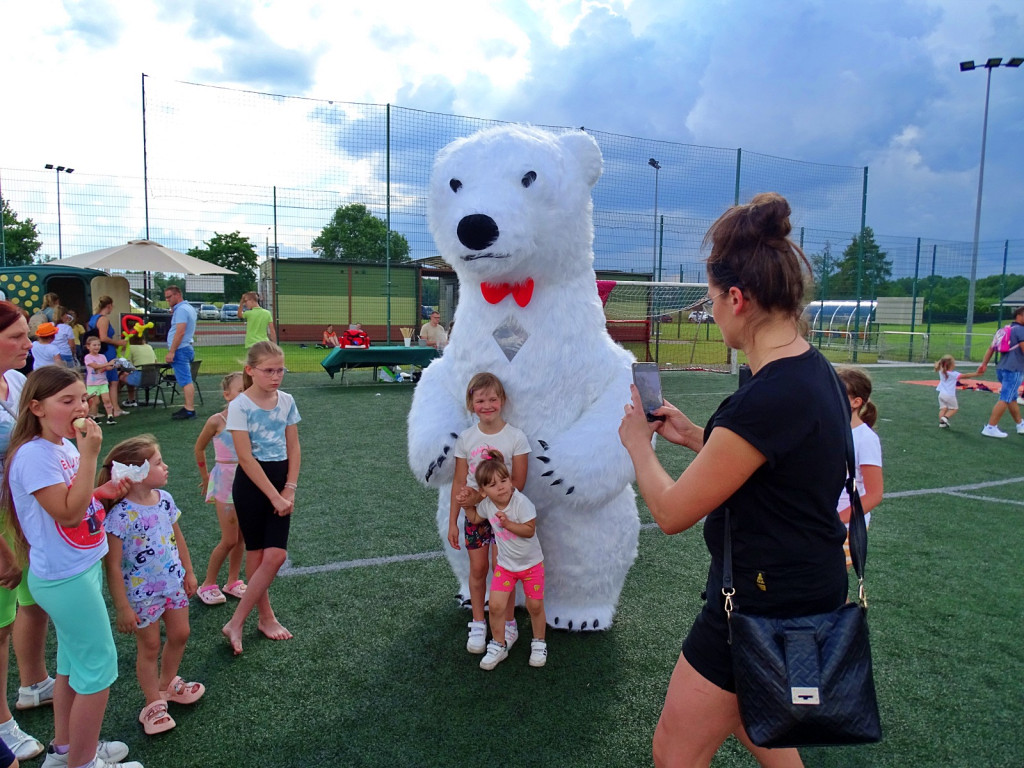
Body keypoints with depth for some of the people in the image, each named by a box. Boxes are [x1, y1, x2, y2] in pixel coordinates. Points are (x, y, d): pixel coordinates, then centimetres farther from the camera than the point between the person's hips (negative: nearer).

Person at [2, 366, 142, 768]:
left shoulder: (66, 446, 4)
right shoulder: (33, 455, -22)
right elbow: (67, 512, -27)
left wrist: (104, 491, 0)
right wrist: (89, 455, -28)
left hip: (81, 569, 9)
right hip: (66, 579, -9)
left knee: (73, 663, 22)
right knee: (100, 667, 1)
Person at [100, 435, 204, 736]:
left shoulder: (164, 499, -5)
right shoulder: (120, 515, -26)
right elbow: (113, 566, -21)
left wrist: (188, 572, 14)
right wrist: (123, 608, -17)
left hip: (173, 583, 6)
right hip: (142, 593, -6)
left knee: (179, 635, 19)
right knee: (150, 647, 11)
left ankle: (168, 683, 44)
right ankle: (153, 703, 31)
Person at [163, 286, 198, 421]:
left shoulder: (181, 309, -14)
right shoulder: (189, 307, 17)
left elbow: (180, 332, -23)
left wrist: (171, 351, -23)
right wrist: (174, 314, 15)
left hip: (180, 349, -11)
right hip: (186, 348, 11)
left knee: (185, 381, -11)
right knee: (186, 380, 13)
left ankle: (190, 410, -12)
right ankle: (188, 407, 18)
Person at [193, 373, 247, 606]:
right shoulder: (217, 421, -12)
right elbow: (199, 448, 5)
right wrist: (205, 476, 11)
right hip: (226, 481, -4)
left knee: (241, 537, 11)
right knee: (229, 540, -1)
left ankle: (233, 582, 27)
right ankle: (208, 585, 18)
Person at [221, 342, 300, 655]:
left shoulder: (286, 401, 1)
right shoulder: (239, 406, -13)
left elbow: (294, 448, 5)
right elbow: (246, 457, -16)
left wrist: (289, 489, -5)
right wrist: (273, 496, -16)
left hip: (281, 480, 5)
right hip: (251, 484, -4)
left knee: (276, 556, 0)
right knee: (257, 555, 7)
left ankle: (236, 623, 12)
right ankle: (266, 617, 22)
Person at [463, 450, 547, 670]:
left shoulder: (521, 502, -26)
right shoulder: (487, 504, -10)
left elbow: (530, 530, -25)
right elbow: (475, 518, 12)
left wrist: (508, 524, -33)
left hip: (531, 563, -3)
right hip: (505, 564, 4)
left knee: (535, 606, 7)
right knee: (496, 605, -1)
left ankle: (539, 644, 31)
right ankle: (498, 646, 20)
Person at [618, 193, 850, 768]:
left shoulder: (769, 397, -31)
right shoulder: (816, 370, 0)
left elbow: (672, 511, -22)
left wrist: (638, 441, -4)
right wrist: (694, 436, 10)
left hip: (766, 605, -10)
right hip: (810, 587, 10)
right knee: (747, 718, 32)